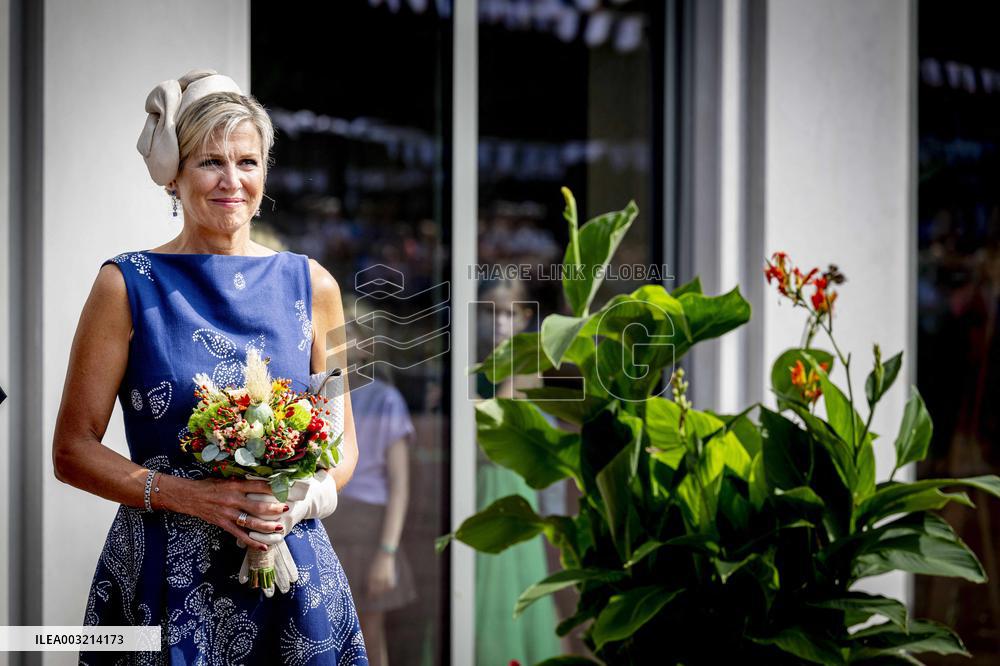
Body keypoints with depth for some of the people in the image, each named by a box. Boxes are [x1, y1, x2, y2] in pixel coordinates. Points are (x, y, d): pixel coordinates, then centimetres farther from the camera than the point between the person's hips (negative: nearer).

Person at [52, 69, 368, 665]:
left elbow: (343, 442, 11)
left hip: (293, 576, 3)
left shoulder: (311, 284, 6)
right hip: (165, 573, -2)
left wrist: (306, 498, -10)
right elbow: (73, 449, -3)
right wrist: (192, 496, -16)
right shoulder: (127, 286, -3)